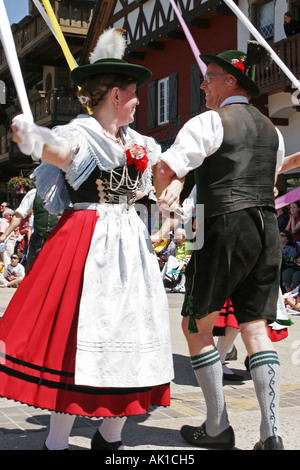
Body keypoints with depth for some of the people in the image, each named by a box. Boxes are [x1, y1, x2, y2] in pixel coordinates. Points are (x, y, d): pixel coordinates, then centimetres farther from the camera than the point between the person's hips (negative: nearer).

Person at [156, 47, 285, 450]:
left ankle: (217, 428, 10)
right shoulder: (271, 130, 19)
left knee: (197, 325, 6)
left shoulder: (210, 123, -4)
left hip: (226, 229, -7)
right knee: (255, 326, 8)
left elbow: (165, 170, -13)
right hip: (268, 230, 7)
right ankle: (271, 434, 2)